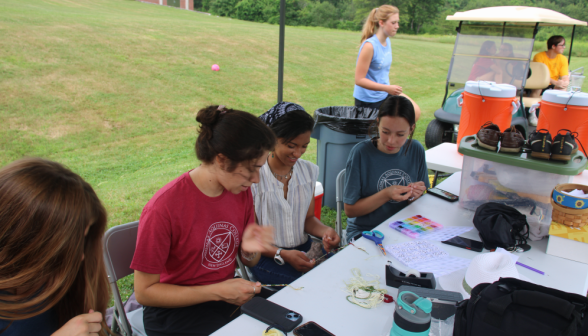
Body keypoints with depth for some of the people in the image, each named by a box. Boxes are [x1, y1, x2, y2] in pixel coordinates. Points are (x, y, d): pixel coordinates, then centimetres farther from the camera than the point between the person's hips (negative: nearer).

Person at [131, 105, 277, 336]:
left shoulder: (241, 191, -4)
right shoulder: (164, 208, -23)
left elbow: (248, 262, 7)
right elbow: (144, 291, -15)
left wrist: (249, 249, -17)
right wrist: (217, 292, -21)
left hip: (230, 296, 6)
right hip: (175, 311, -5)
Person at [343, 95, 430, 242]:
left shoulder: (416, 150, 0)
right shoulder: (361, 153, -13)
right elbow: (350, 210, -9)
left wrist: (416, 195, -11)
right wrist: (386, 195, -20)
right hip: (364, 231, -5)